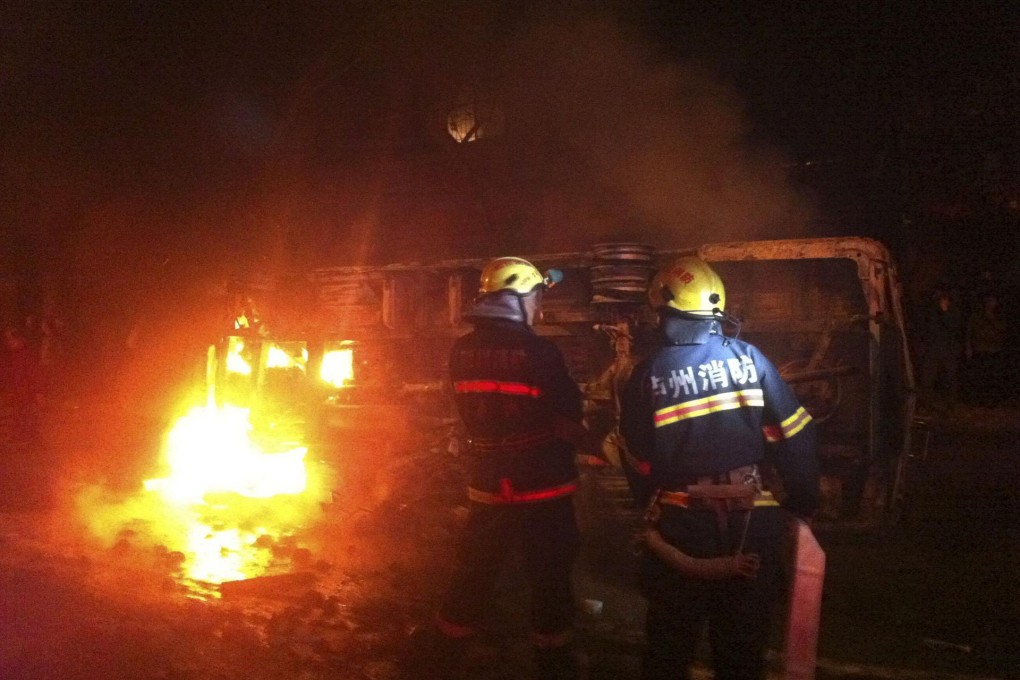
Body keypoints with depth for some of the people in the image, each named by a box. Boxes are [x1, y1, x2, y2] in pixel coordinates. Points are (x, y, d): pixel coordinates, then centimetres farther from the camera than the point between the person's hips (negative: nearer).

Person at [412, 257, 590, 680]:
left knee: (472, 577, 18)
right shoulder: (540, 353, -17)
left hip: (487, 484, 5)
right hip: (543, 488, -5)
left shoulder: (462, 351, -1)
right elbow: (569, 426, -14)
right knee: (550, 584, 9)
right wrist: (587, 438, 7)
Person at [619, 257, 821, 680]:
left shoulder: (649, 372, -8)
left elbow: (639, 456, -3)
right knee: (743, 644, 19)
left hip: (682, 523, -1)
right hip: (751, 522, 2)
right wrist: (803, 502, 6)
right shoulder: (748, 357, -4)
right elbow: (794, 436, -4)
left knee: (670, 644, 17)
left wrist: (649, 503, 13)